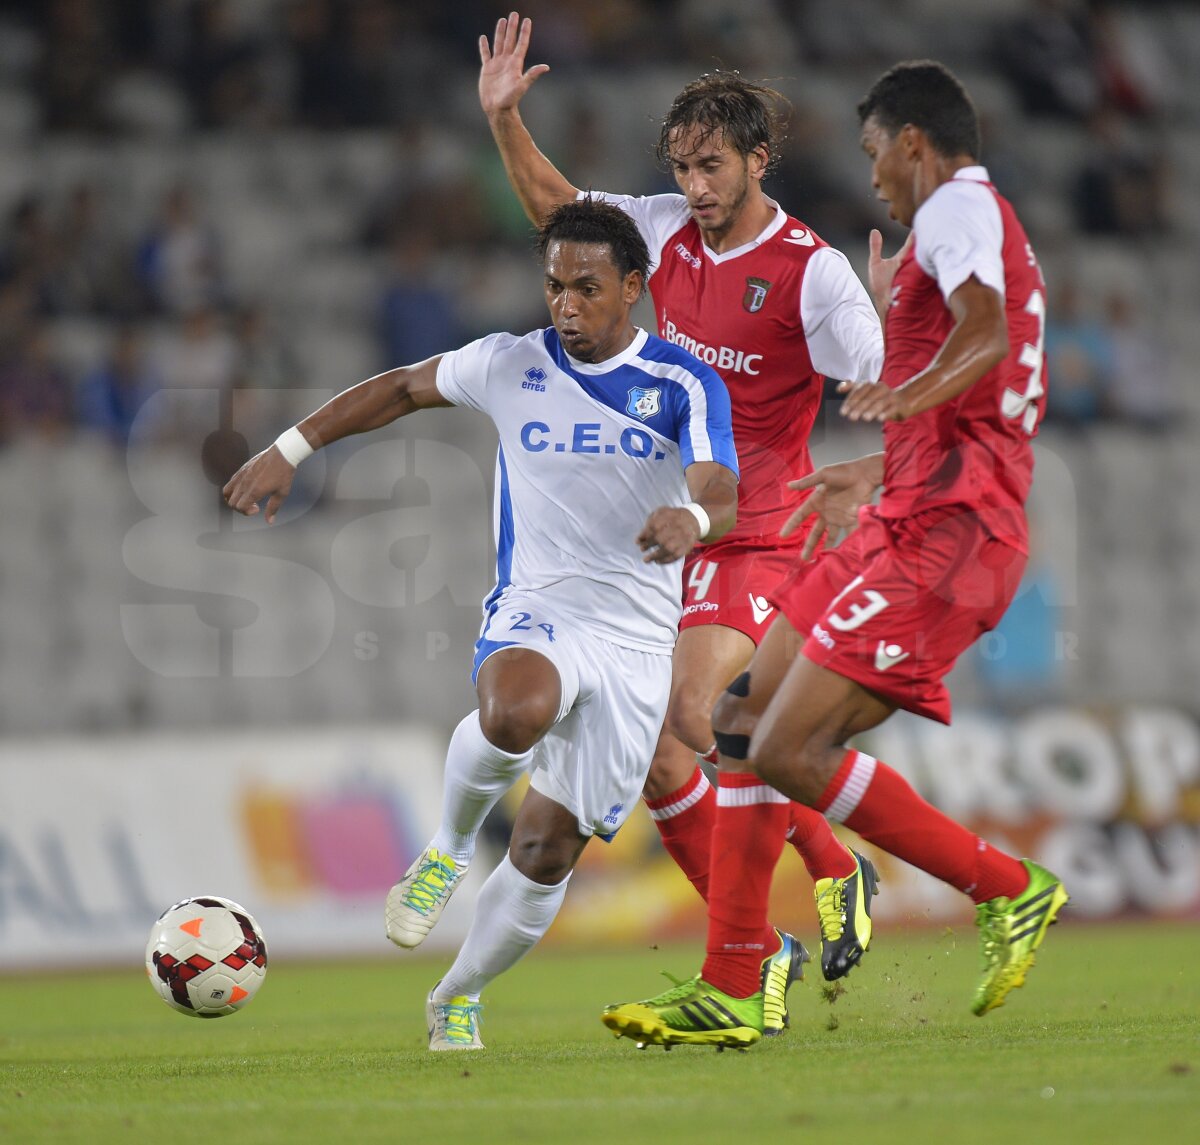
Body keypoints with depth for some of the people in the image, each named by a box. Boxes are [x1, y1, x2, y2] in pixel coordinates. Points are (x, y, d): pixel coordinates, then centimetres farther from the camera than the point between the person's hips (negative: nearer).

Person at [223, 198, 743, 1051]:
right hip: (533, 614, 0)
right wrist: (290, 449, 13)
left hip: (634, 645, 0)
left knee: (548, 850, -1)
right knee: (514, 715, -38)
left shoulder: (685, 386, -5)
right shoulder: (510, 365, 2)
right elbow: (404, 388, 18)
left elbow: (722, 496, -21)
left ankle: (458, 998, 23)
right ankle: (450, 848, -8)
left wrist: (693, 518, -46)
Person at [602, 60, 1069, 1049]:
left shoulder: (959, 207, -4)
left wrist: (914, 391, -37)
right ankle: (733, 994, 5)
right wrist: (876, 474, 48)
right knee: (742, 727, 5)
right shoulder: (988, 229, 27)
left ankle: (1010, 889, -6)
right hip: (913, 524, 10)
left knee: (792, 751, -17)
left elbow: (985, 330, -25)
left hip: (941, 534, -10)